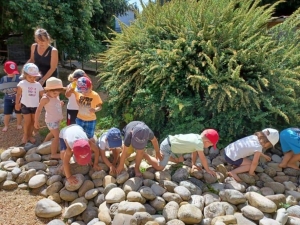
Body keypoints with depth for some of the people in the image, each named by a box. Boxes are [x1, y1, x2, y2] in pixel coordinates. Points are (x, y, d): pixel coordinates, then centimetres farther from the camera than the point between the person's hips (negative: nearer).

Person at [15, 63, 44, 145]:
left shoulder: (38, 84, 3)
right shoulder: (22, 83, -6)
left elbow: (43, 95, 4)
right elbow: (18, 94, 1)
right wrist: (17, 104, 2)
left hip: (35, 106, 3)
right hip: (25, 105, -3)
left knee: (33, 121, 11)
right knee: (27, 121, -1)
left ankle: (30, 135, 27)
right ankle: (25, 135, 20)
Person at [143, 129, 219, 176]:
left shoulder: (197, 137, 4)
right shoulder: (199, 143, -21)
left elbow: (194, 151, 15)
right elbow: (202, 158, -14)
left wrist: (193, 164, 12)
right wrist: (208, 170, -1)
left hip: (170, 141, 10)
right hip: (167, 146, -10)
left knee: (180, 160, 26)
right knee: (159, 167, -5)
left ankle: (161, 154, 24)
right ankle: (142, 153, 1)